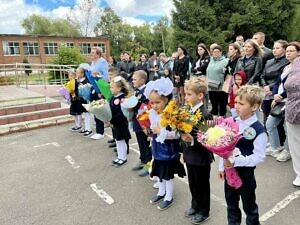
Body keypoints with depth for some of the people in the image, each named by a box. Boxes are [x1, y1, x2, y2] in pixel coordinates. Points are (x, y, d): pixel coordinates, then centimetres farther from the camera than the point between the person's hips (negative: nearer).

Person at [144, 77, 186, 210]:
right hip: (158, 151, 7)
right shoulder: (152, 113, -3)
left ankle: (169, 198, 33)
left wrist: (161, 132, -28)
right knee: (159, 174, 23)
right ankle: (161, 193, 45)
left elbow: (176, 134, -29)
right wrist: (150, 130, -7)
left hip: (169, 152, -7)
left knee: (168, 176, 12)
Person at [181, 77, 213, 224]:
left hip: (201, 157, -7)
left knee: (202, 185, 14)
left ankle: (204, 212, 35)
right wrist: (185, 152, 14)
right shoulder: (189, 110, 0)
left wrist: (192, 140, -36)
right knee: (192, 183, 24)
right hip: (190, 155, 7)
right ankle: (195, 205, 47)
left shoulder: (205, 115, -23)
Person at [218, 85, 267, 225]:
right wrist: (221, 166, 8)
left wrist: (236, 161, -27)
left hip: (245, 173, -5)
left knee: (249, 206, 17)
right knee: (231, 204, 23)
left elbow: (258, 157, -19)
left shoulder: (258, 130, -20)